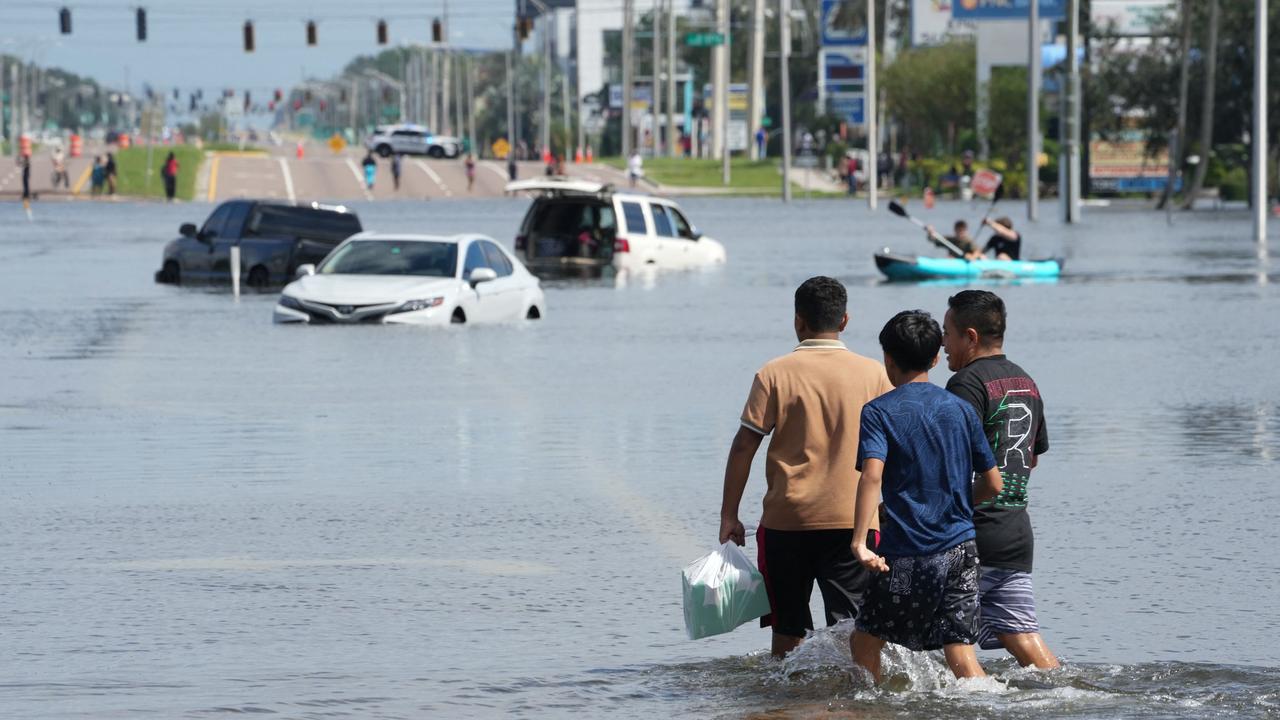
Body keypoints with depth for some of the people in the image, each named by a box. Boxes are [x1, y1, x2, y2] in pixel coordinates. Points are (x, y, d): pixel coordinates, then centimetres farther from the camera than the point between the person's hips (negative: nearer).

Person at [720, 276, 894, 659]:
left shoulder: (774, 374, -2)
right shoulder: (873, 374, 2)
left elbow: (744, 445, -3)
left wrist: (729, 515, 3)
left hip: (786, 519, 0)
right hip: (852, 520, 0)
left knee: (787, 628, 12)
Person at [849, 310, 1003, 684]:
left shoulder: (879, 412, -4)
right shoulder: (960, 409, 8)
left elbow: (872, 474, -20)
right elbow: (992, 484, 10)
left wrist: (859, 541, -24)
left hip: (905, 555, -4)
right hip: (960, 548, 4)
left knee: (864, 642, 15)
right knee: (961, 653, -1)